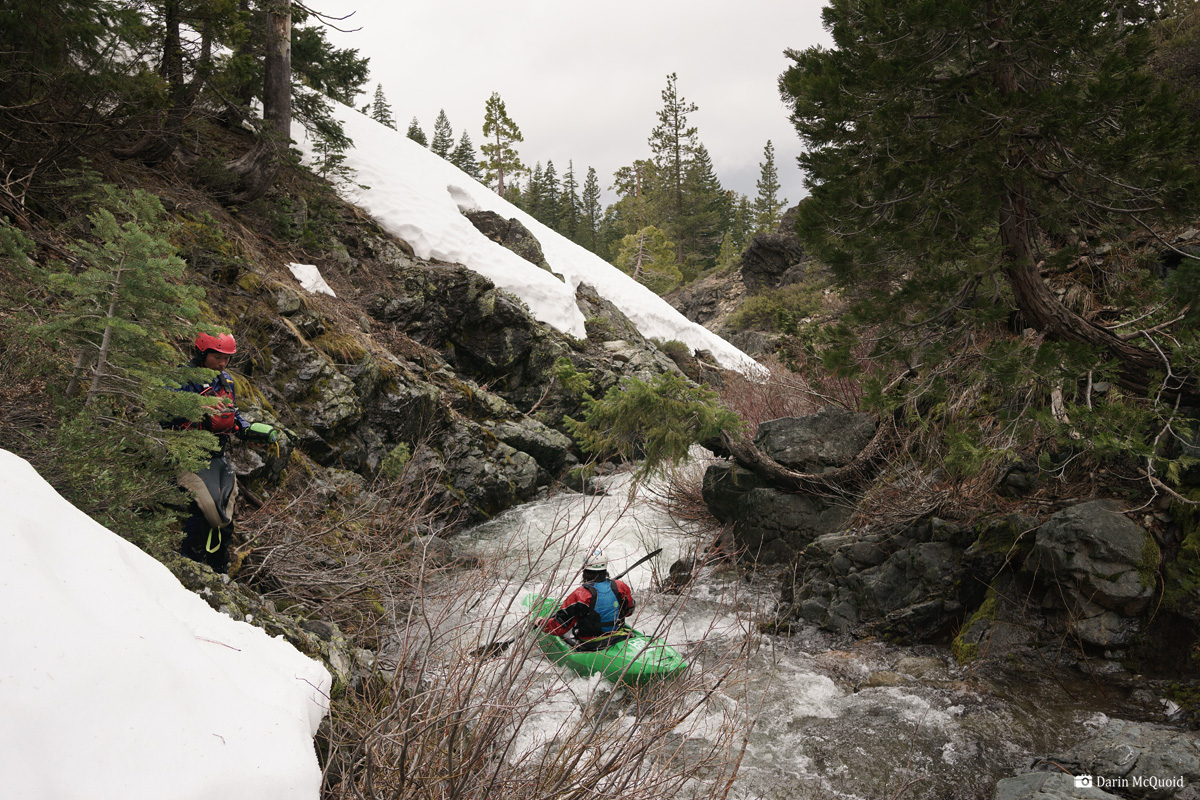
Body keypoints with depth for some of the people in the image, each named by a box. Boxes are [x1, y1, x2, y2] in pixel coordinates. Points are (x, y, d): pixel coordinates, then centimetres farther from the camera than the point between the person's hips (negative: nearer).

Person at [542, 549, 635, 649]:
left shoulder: (579, 595, -24)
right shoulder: (621, 587, -12)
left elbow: (558, 628, -19)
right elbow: (629, 611, 9)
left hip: (590, 645, -4)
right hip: (618, 639, 4)